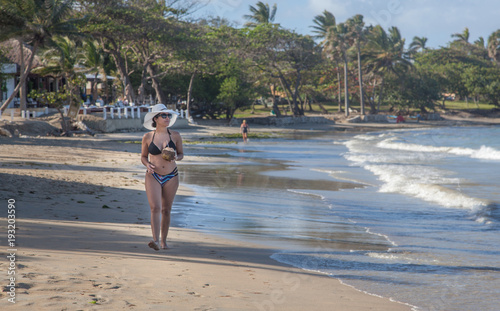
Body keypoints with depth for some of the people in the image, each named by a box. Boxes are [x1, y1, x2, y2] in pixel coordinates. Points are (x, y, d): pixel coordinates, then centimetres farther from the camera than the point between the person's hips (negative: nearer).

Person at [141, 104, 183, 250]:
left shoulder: (175, 136, 0)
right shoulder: (147, 137, -1)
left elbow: (181, 153, 10)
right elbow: (143, 156, 10)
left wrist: (175, 158, -12)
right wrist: (147, 164, -11)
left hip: (171, 177, 1)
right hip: (153, 176, -1)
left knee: (166, 210, 7)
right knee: (155, 208, -15)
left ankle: (163, 240, 18)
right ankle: (156, 240, -23)